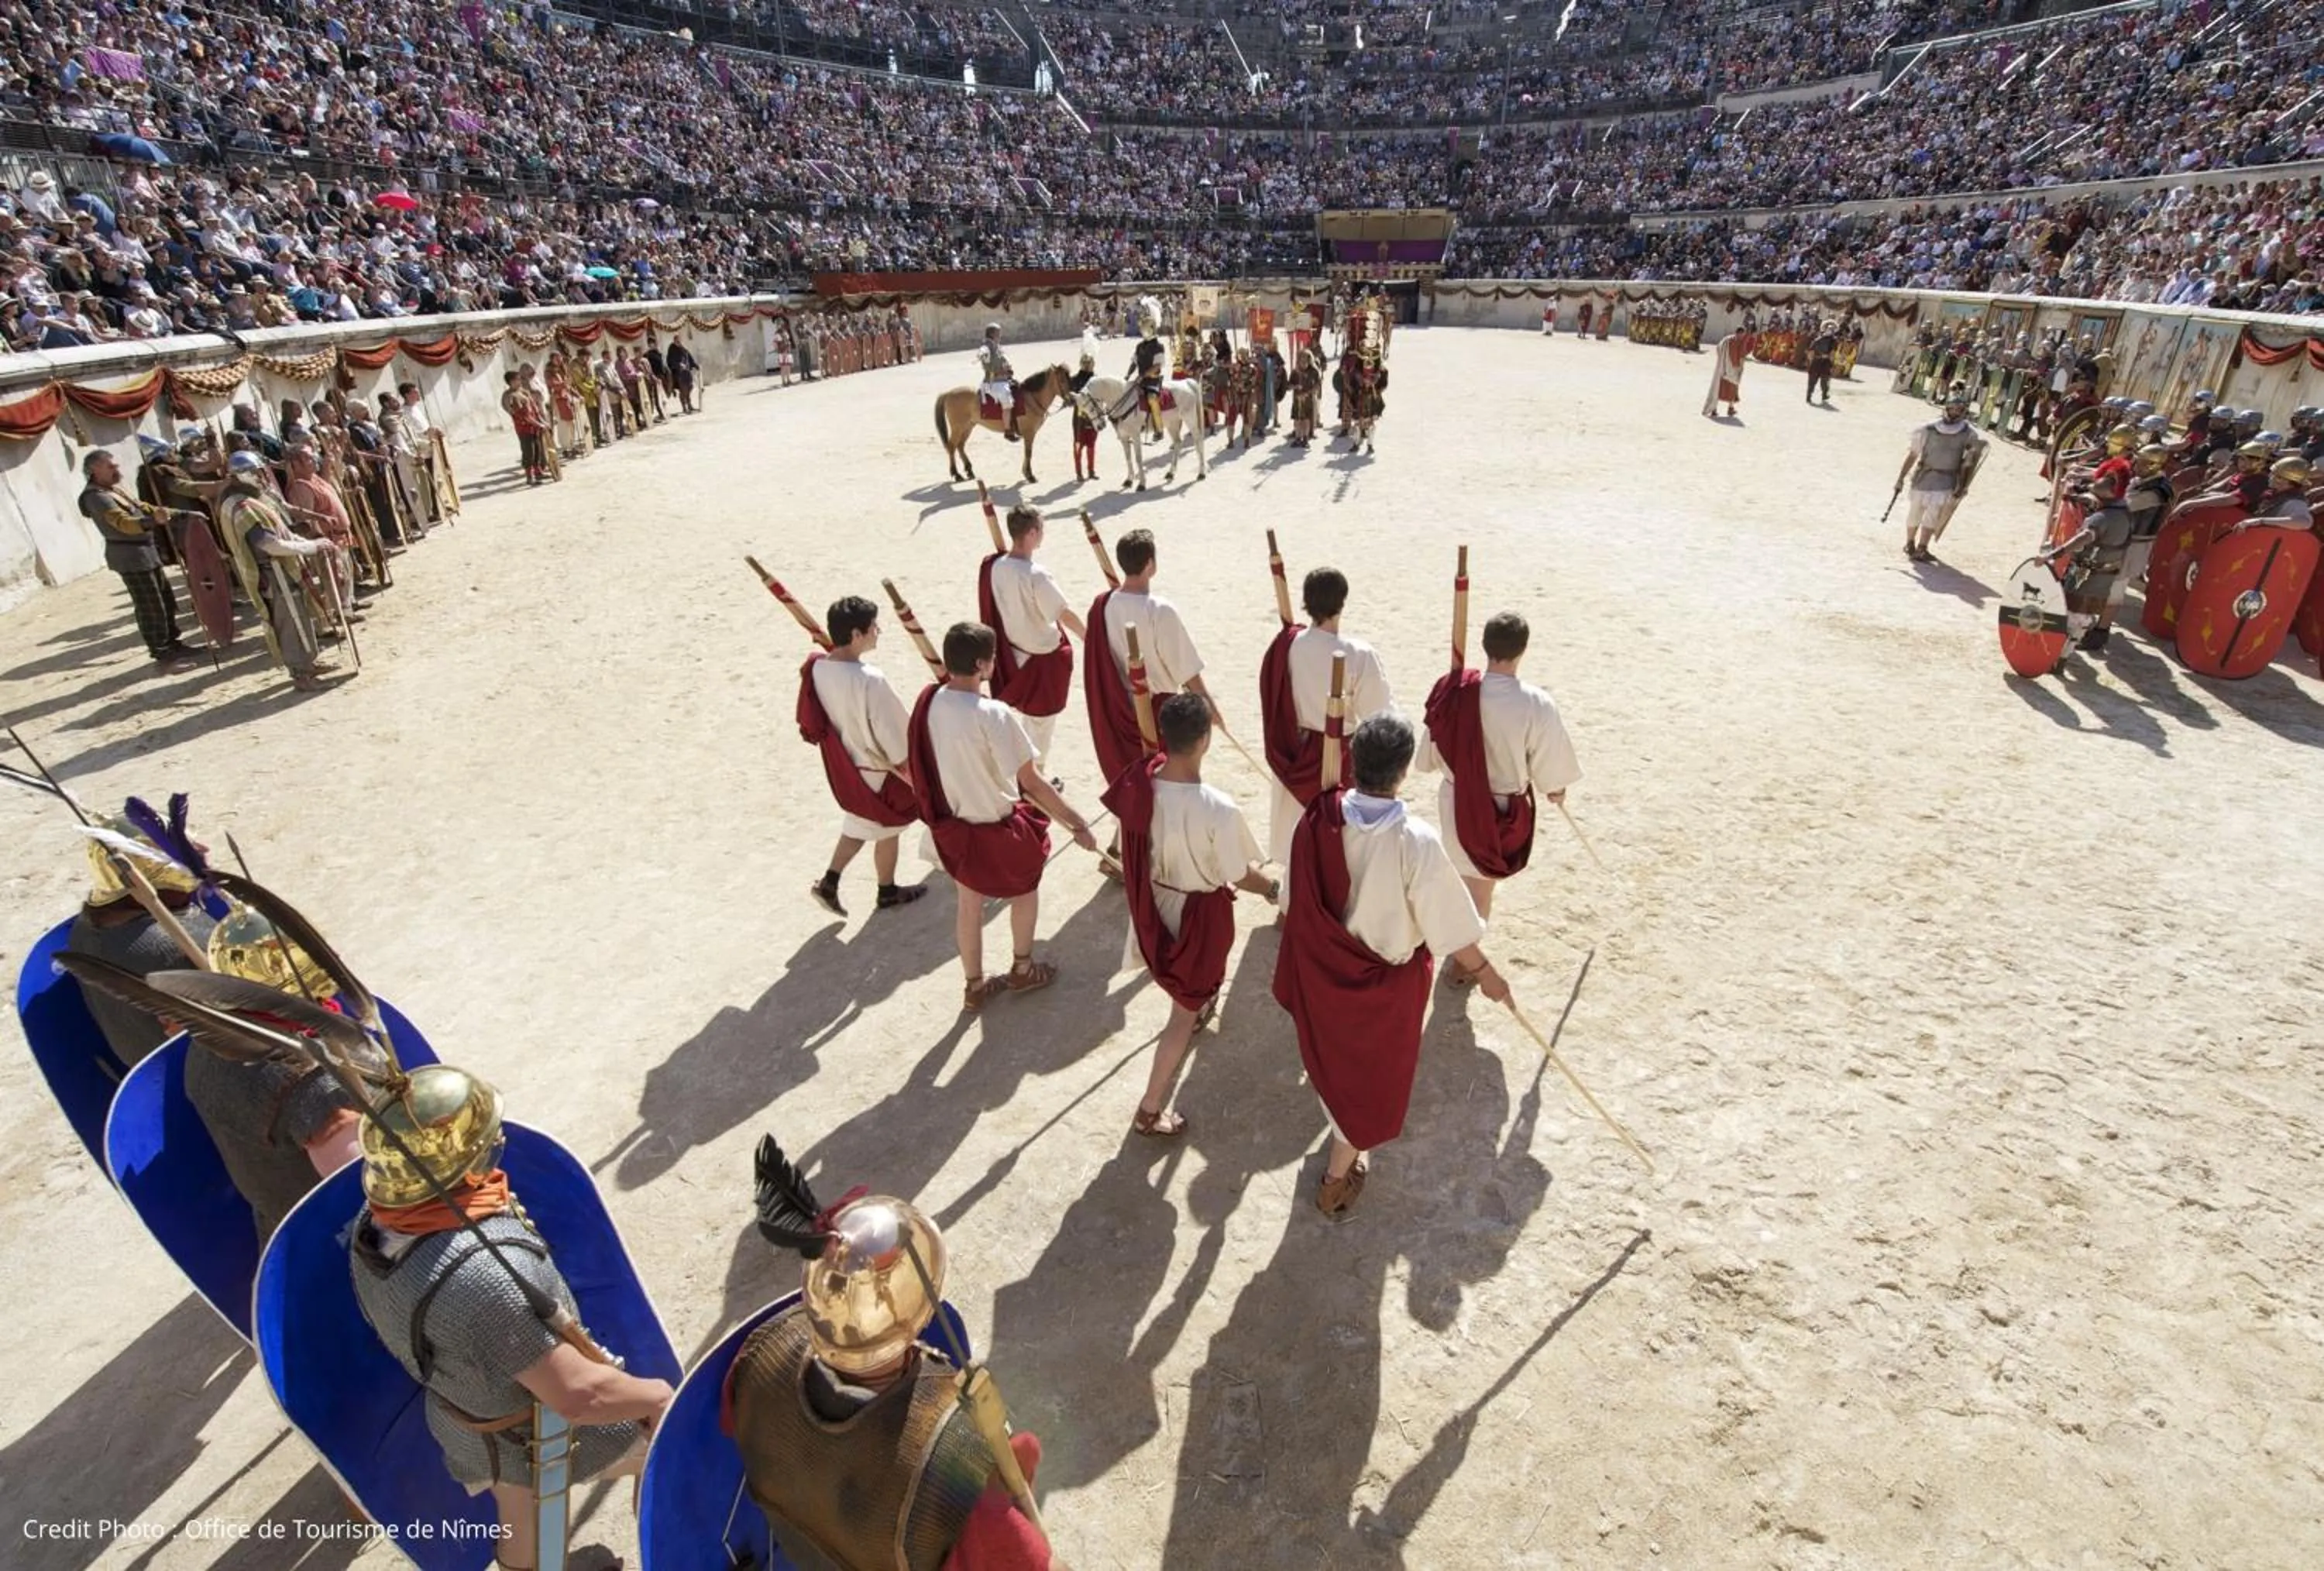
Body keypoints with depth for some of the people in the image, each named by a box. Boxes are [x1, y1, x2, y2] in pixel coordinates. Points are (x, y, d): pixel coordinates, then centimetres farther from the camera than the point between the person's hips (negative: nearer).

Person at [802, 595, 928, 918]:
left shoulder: (816, 668, -12)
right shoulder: (870, 680, -34)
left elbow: (813, 724, 3)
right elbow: (894, 738, -24)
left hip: (843, 766, 6)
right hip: (876, 770, -6)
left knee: (858, 825, 28)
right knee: (887, 831, 18)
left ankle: (829, 882, 25)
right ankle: (888, 892, 38)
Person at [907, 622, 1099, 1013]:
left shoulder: (929, 702, -10)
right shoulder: (994, 715, -30)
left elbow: (915, 763, 4)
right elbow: (1031, 783, -26)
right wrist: (1075, 823, -18)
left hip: (953, 822, 6)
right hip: (998, 826, -6)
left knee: (969, 900, 24)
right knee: (1025, 891, 23)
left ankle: (975, 986, 40)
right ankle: (1022, 970, 43)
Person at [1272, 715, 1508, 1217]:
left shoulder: (1316, 819, -20)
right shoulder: (1416, 842, -32)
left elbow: (1296, 899, -3)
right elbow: (1449, 926, -20)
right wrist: (1483, 972, -1)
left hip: (1322, 966, 4)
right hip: (1385, 977, -4)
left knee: (1334, 1057, 31)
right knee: (1371, 1075, 21)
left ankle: (1342, 1148, 61)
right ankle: (1337, 1177, 39)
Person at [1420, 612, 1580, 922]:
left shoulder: (1454, 692, -17)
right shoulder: (1537, 705, -25)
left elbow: (1431, 755, -3)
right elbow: (1546, 760, -10)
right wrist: (1555, 789, 13)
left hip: (1458, 802, 3)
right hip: (1506, 810, -3)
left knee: (1470, 878, 28)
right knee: (1480, 888, 15)